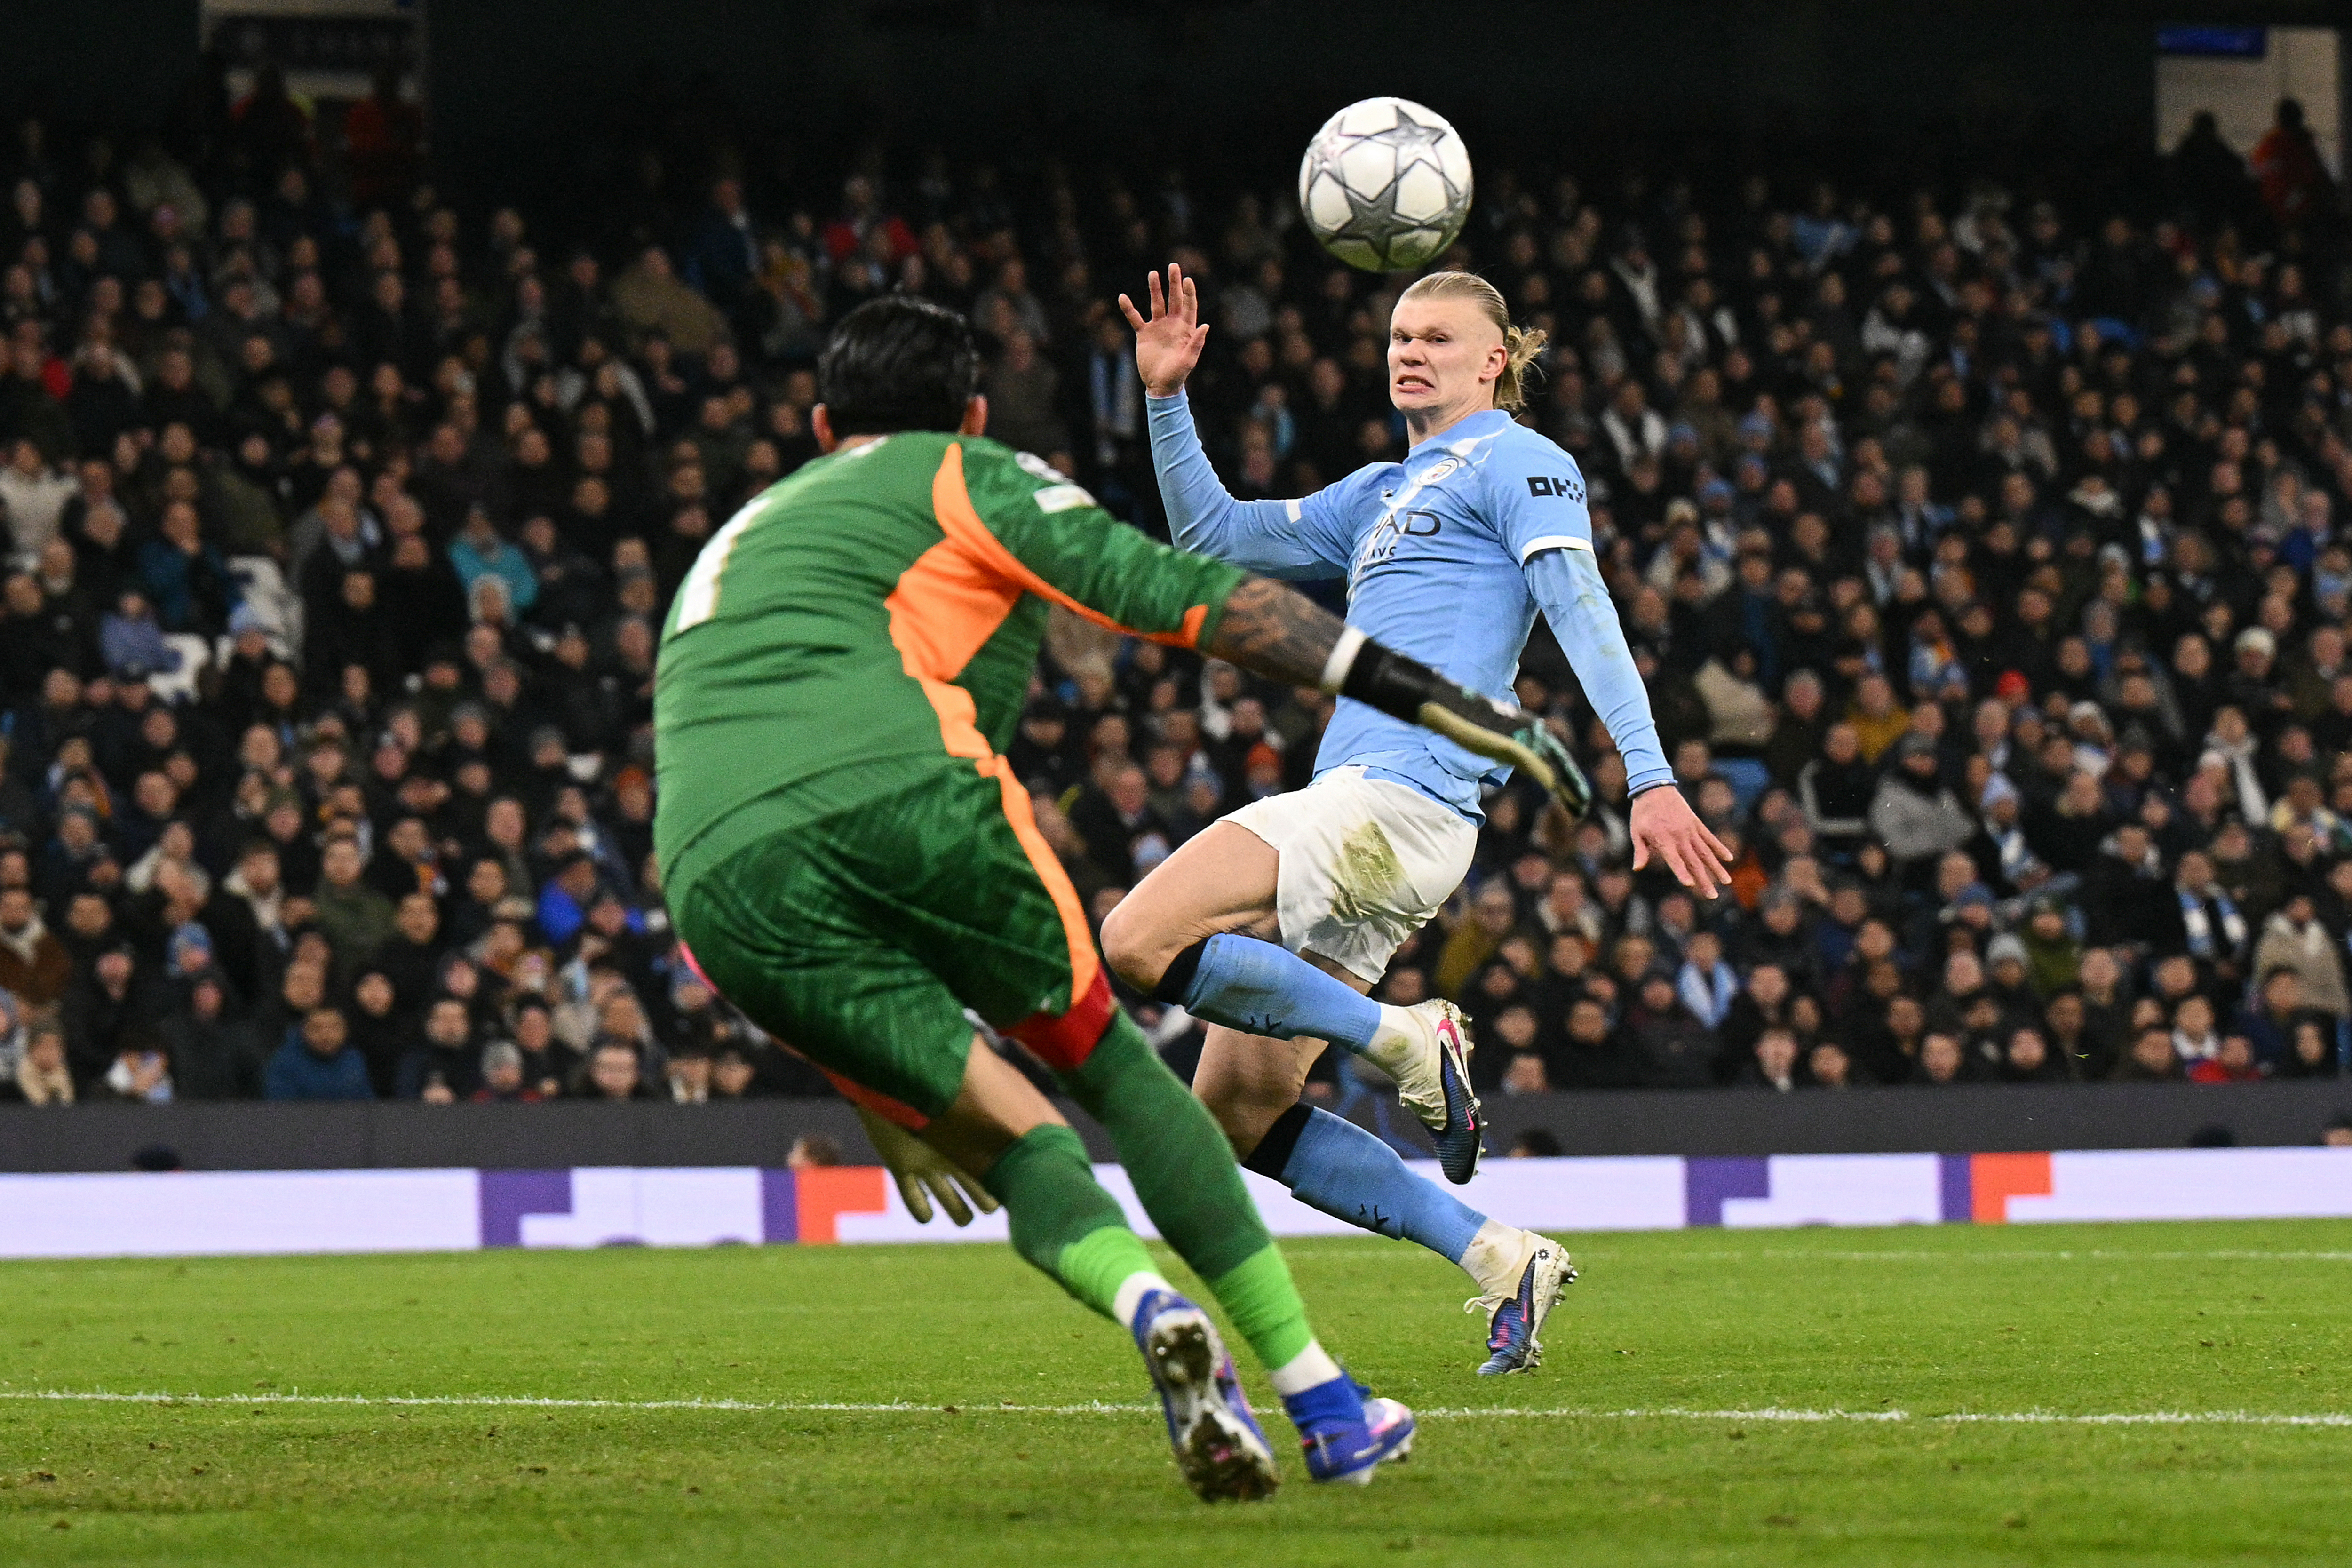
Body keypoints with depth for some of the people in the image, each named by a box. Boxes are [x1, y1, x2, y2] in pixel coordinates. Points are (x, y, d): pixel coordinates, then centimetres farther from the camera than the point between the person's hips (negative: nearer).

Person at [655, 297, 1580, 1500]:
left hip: (714, 887, 4)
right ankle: (1322, 1398, 9)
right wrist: (1416, 691, 6)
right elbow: (1179, 594, 8)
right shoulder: (959, 478, 21)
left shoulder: (731, 548, 40)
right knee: (1106, 1063, 15)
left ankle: (1146, 1305, -21)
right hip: (900, 793, -4)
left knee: (1009, 1142, 10)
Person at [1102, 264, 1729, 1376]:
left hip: (1401, 794, -9)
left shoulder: (1516, 463, 3)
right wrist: (1167, 397, 20)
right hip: (1350, 803, 9)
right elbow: (1214, 536, 32)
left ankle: (1402, 1038, -14)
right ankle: (1499, 1259, 0)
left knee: (1139, 942, -23)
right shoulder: (1380, 496, 28)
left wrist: (1651, 779, -21)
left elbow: (1585, 618, -10)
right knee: (1235, 1109, 3)